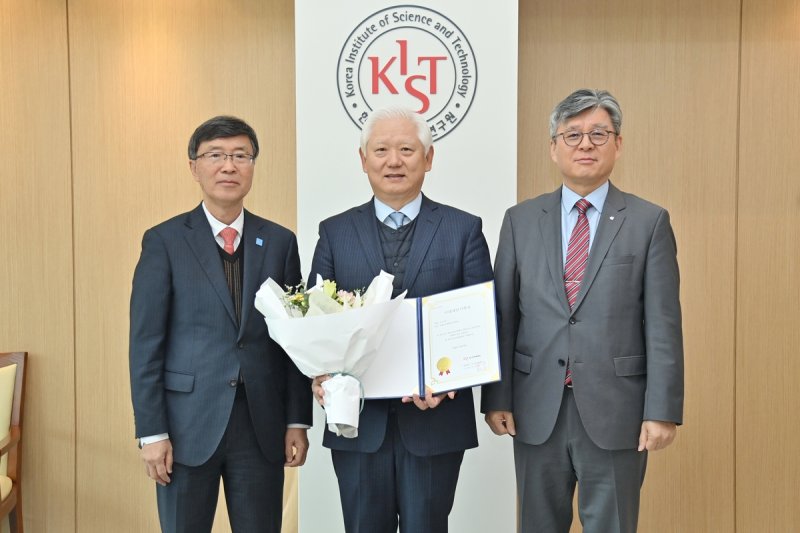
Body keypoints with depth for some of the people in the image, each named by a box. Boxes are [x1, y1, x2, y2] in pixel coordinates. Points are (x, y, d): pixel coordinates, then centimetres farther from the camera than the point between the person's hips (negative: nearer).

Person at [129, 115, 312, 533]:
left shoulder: (280, 242, 5)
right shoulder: (164, 241, -2)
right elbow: (146, 343, -5)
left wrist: (297, 421, 2)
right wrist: (152, 432, -8)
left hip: (262, 427, 2)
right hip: (188, 424, -2)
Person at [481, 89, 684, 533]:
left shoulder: (649, 222, 0)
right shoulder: (520, 220, 5)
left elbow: (663, 324, -3)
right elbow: (502, 317, 4)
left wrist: (662, 411, -8)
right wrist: (496, 398, 0)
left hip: (615, 412, -2)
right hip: (537, 411, 2)